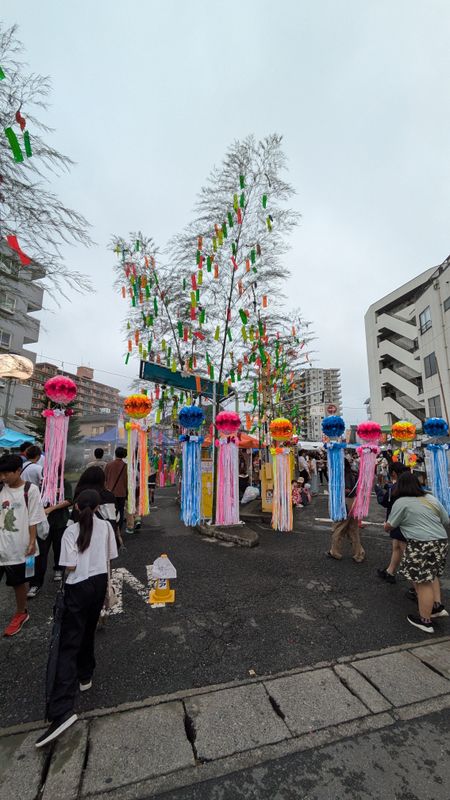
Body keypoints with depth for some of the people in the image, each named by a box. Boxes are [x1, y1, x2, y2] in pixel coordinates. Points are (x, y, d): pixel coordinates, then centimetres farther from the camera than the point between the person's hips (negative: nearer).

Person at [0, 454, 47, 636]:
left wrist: (32, 543, -10)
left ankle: (21, 613, 37)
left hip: (18, 546, -3)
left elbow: (33, 520, -9)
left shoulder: (30, 490, -13)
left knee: (19, 582, 15)